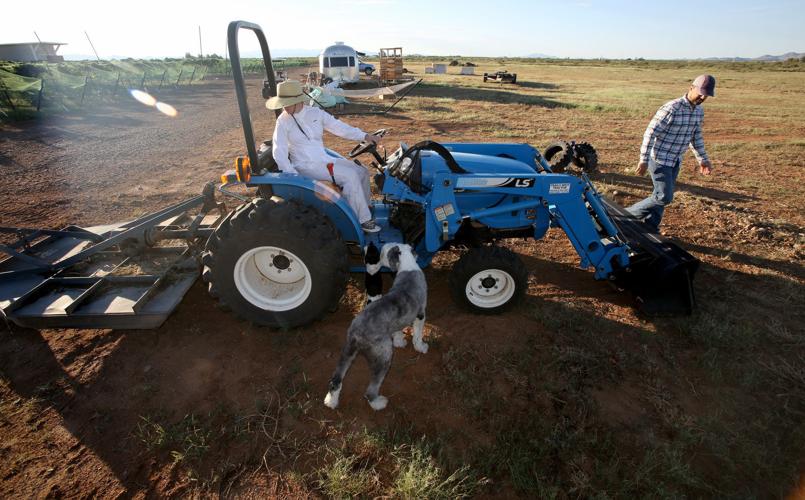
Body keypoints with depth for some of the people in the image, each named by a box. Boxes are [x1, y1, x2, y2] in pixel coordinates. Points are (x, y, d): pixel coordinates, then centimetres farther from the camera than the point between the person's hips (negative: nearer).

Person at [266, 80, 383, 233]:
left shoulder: (316, 113, 4)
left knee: (362, 172, -5)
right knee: (350, 176, -23)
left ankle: (362, 209, 9)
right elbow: (279, 152, -12)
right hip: (306, 167, -6)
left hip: (325, 160, 6)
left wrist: (365, 136, -7)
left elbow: (339, 127, 4)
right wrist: (294, 176, -25)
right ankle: (362, 220, -14)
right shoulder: (283, 121, -7)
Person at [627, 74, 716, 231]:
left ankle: (651, 227, 24)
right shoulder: (672, 108, -18)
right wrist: (644, 159, -21)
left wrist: (703, 159, 19)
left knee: (663, 196, 12)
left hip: (675, 162, 8)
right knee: (664, 197, -12)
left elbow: (696, 136, 20)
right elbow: (650, 133, -19)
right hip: (660, 159, -8)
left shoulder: (699, 111, 8)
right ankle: (629, 214, 3)